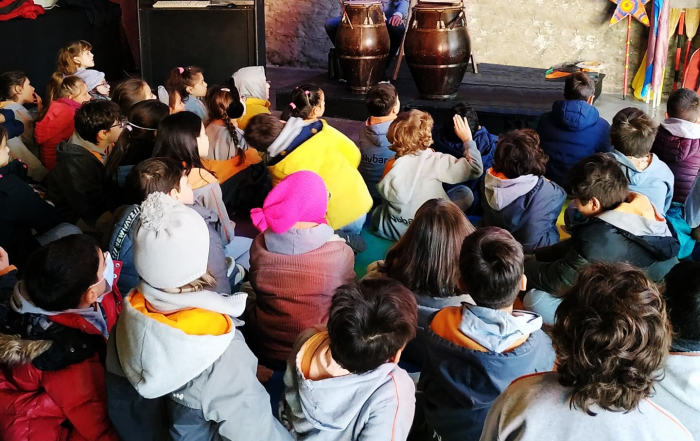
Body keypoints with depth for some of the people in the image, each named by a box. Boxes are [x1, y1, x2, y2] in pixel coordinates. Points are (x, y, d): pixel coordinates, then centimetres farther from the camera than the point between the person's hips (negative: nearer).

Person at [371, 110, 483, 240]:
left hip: (391, 230, 4)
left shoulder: (391, 165, -5)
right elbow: (475, 169, -14)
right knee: (465, 192, 13)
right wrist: (468, 140, -4)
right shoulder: (434, 161, -16)